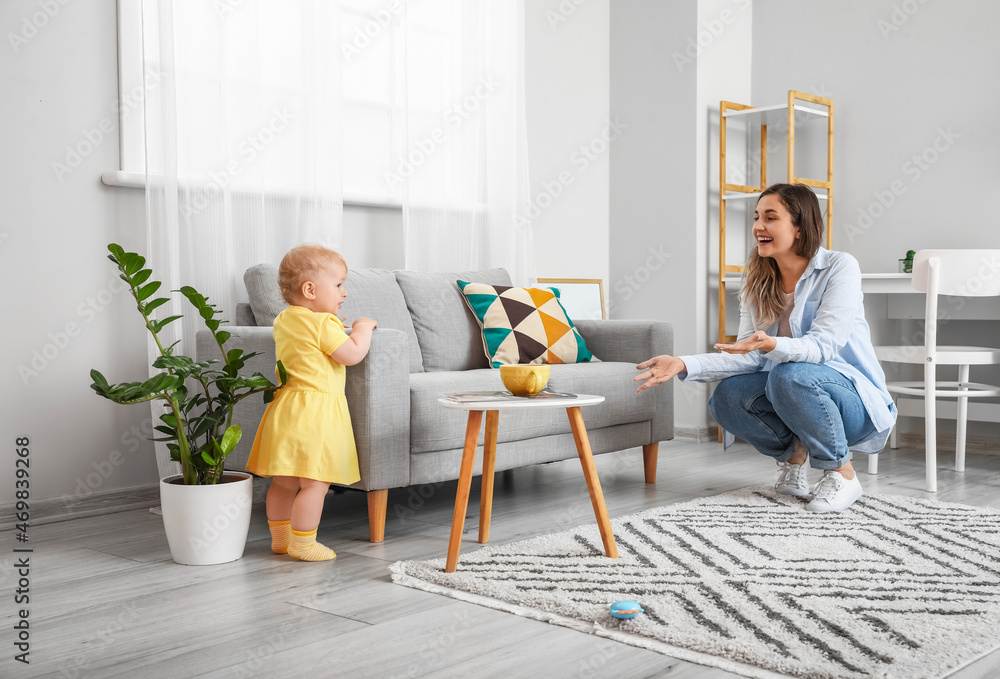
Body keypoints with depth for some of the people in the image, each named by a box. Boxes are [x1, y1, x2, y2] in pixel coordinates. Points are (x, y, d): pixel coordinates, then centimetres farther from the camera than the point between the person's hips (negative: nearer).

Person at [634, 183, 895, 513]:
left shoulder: (840, 268, -14)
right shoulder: (758, 282, 3)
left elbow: (823, 346, -25)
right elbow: (749, 357, -5)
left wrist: (772, 345, -45)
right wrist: (684, 365, -19)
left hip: (857, 402, -5)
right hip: (797, 398, 5)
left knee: (789, 375, -35)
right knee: (726, 398, -20)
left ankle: (842, 473, -13)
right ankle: (793, 451, 8)